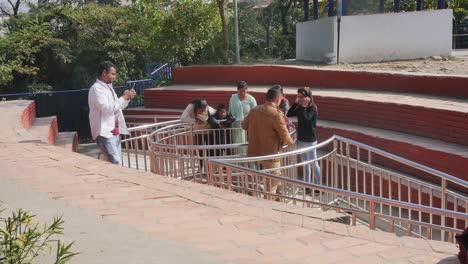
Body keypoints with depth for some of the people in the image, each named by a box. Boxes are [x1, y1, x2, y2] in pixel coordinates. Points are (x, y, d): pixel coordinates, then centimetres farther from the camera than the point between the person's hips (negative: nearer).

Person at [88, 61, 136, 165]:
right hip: (104, 132, -10)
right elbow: (107, 108, -23)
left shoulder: (109, 87, 16)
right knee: (114, 163, -17)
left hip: (114, 131, 10)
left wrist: (127, 98, 8)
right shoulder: (96, 88, -13)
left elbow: (117, 107, 25)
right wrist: (123, 98, -15)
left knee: (115, 161, 10)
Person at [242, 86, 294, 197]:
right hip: (270, 153, -7)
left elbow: (244, 125, 13)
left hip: (255, 151, 7)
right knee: (271, 186, 7)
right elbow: (285, 136, -14)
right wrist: (291, 142, 7)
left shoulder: (254, 110, 0)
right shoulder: (277, 114, -19)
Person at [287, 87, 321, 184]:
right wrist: (296, 103, -8)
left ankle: (318, 185, 14)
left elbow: (305, 118, -31)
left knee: (314, 163, 3)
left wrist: (304, 107, -27)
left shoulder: (312, 108, -15)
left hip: (310, 140, -7)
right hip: (300, 139, 7)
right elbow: (289, 114, -3)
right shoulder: (300, 107, 5)